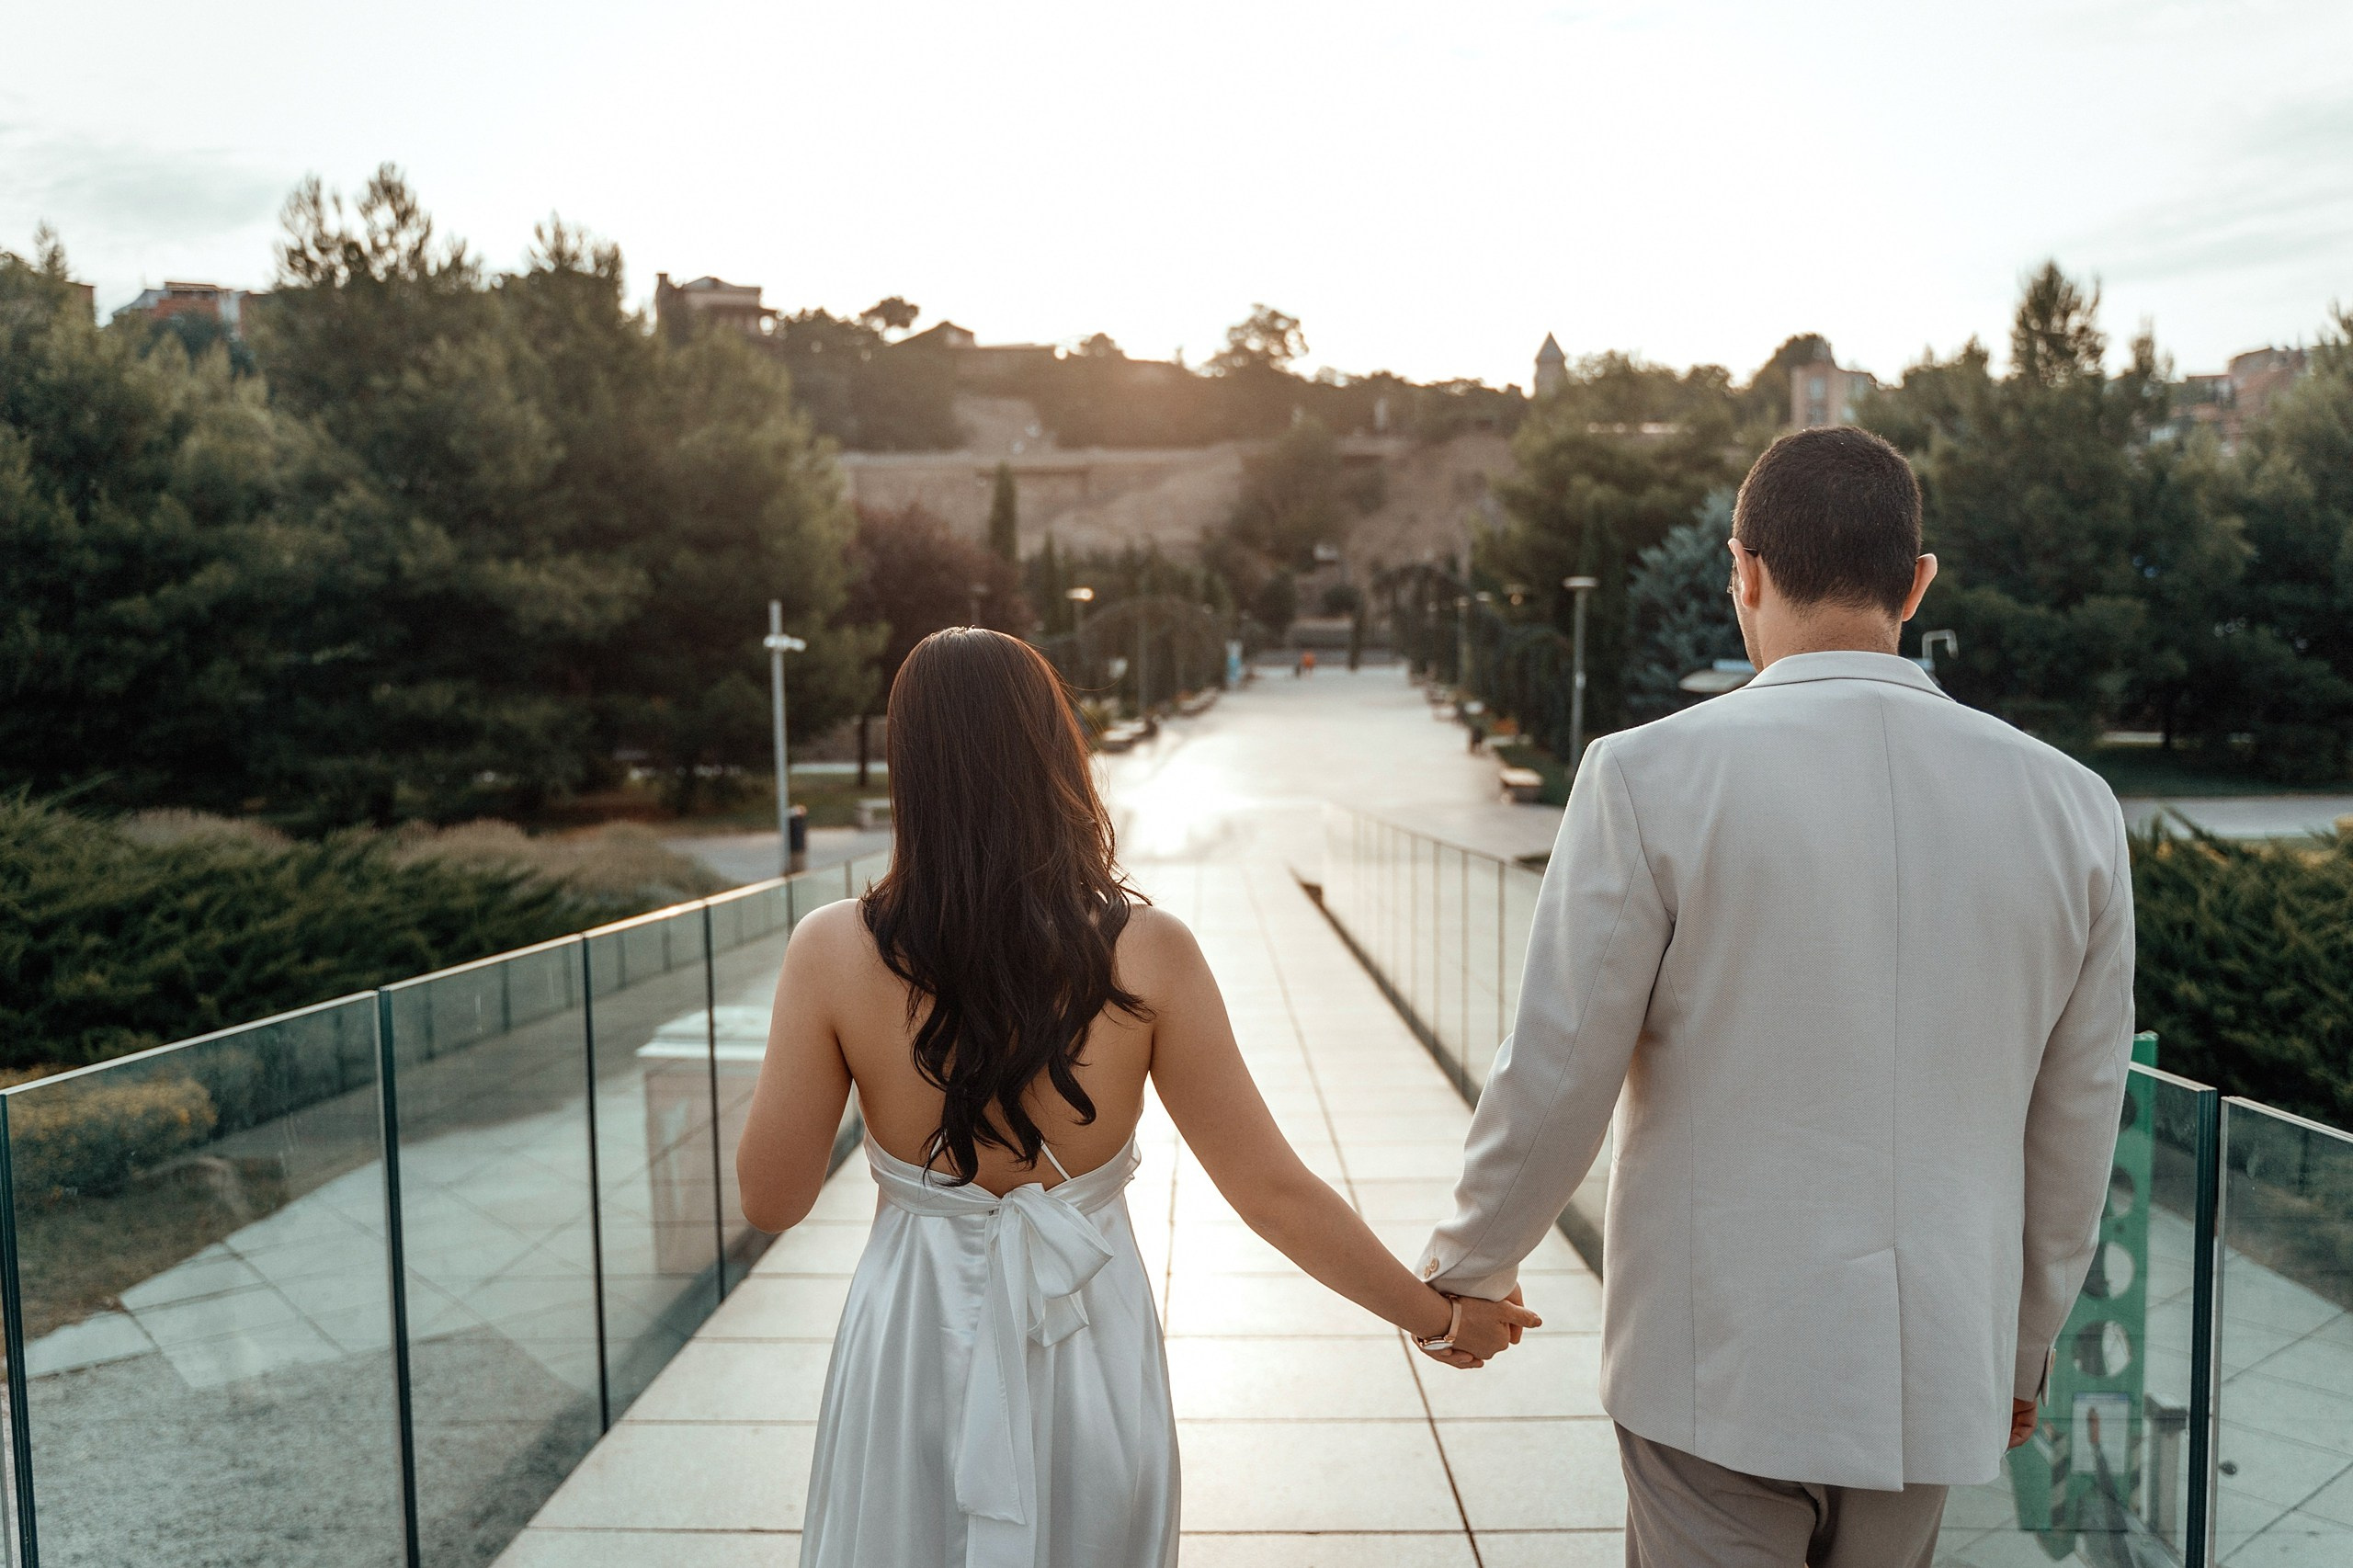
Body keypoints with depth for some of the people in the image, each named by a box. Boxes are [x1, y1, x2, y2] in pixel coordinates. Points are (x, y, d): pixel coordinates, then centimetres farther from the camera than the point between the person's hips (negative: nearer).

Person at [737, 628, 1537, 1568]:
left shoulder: (834, 953, -16)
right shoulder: (1146, 952, -16)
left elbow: (771, 1200, -7)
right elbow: (1273, 1191, -12)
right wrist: (1439, 1317, 2)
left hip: (913, 1353, 0)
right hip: (1089, 1352, 1)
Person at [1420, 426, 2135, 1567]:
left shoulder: (1652, 776, -14)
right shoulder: (2070, 803, -1)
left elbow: (1556, 1079, -10)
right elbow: (2074, 1129, 7)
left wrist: (1469, 1265, 8)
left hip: (1723, 1366, -4)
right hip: (1936, 1372, 5)